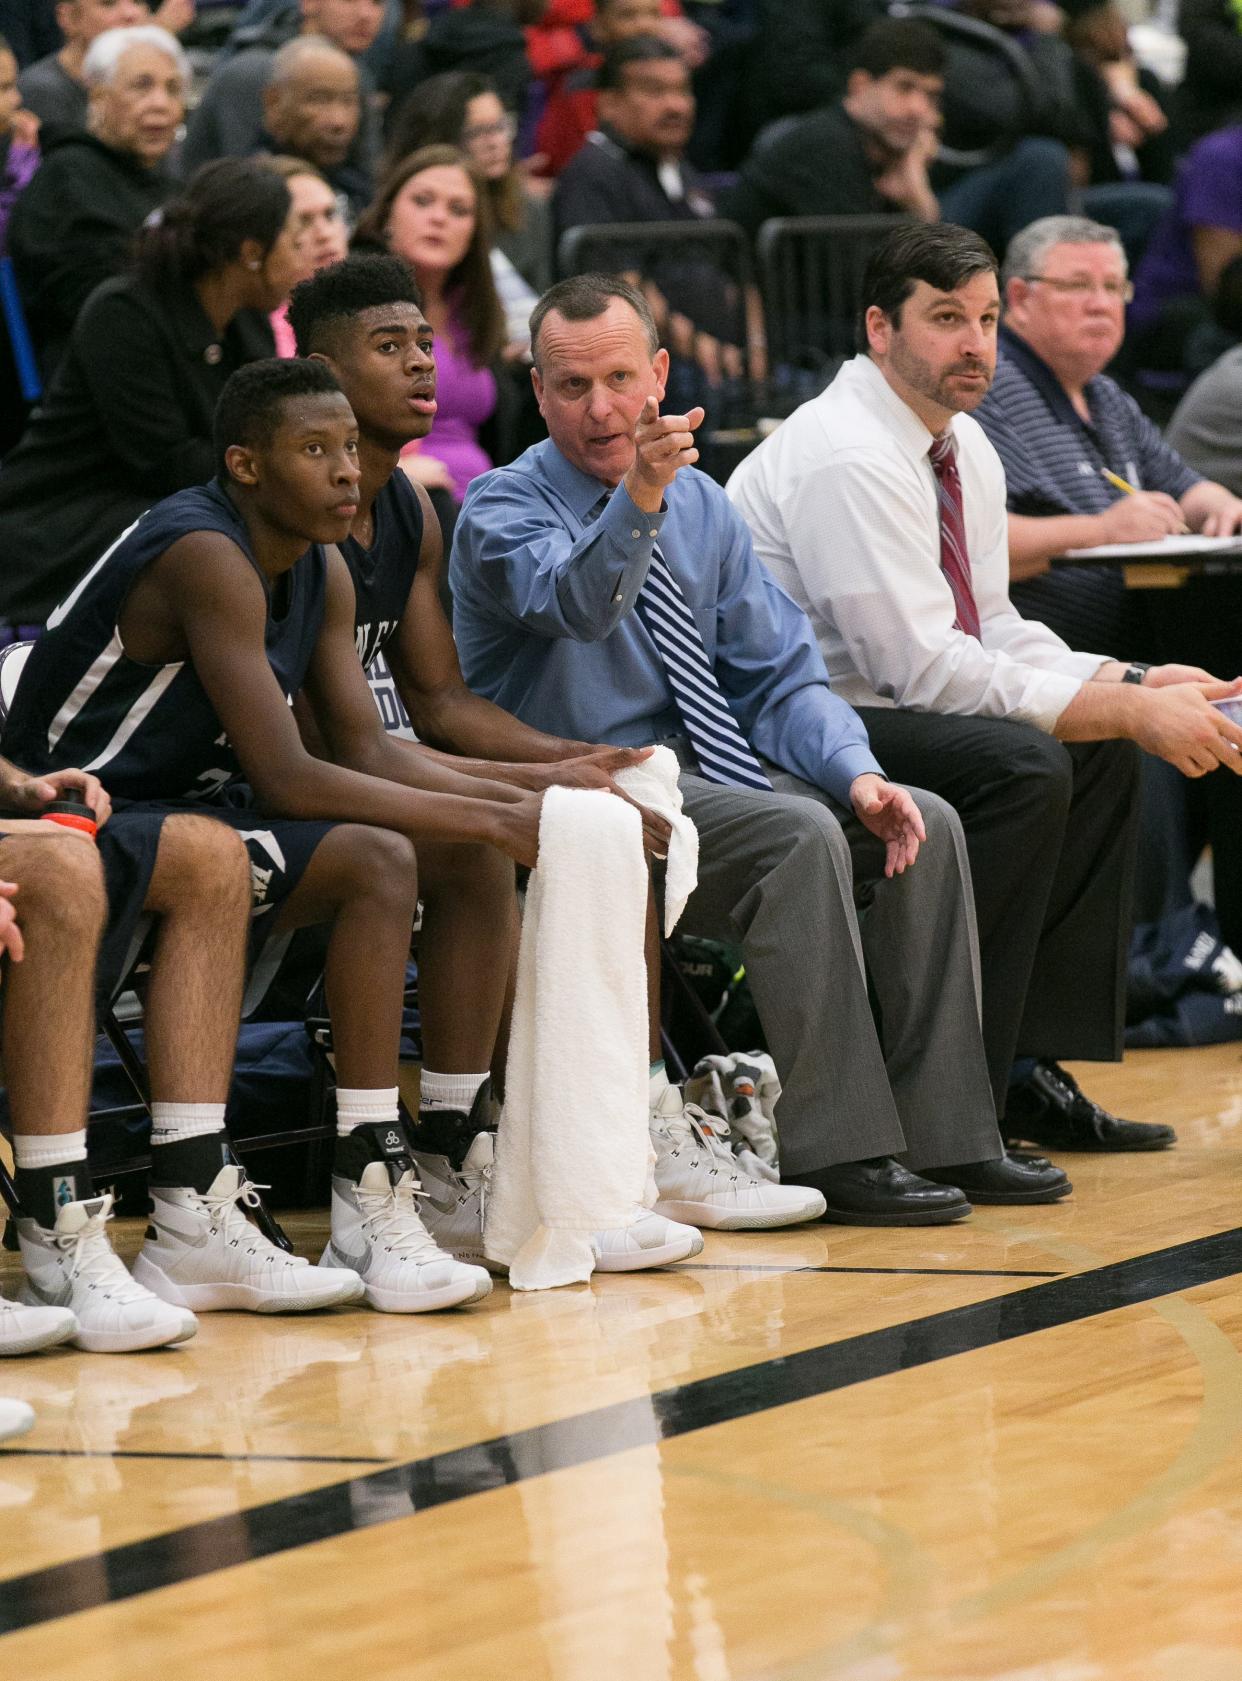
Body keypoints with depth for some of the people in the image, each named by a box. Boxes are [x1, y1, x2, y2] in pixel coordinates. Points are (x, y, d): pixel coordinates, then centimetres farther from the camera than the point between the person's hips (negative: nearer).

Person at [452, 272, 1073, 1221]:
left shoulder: (701, 507, 12)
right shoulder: (502, 511, -8)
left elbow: (780, 673, 10)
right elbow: (578, 605, -31)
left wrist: (858, 777, -8)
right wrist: (638, 495, -50)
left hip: (708, 773, 7)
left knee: (927, 825, -12)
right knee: (800, 836, -30)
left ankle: (945, 1136, -10)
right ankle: (838, 1153, -28)